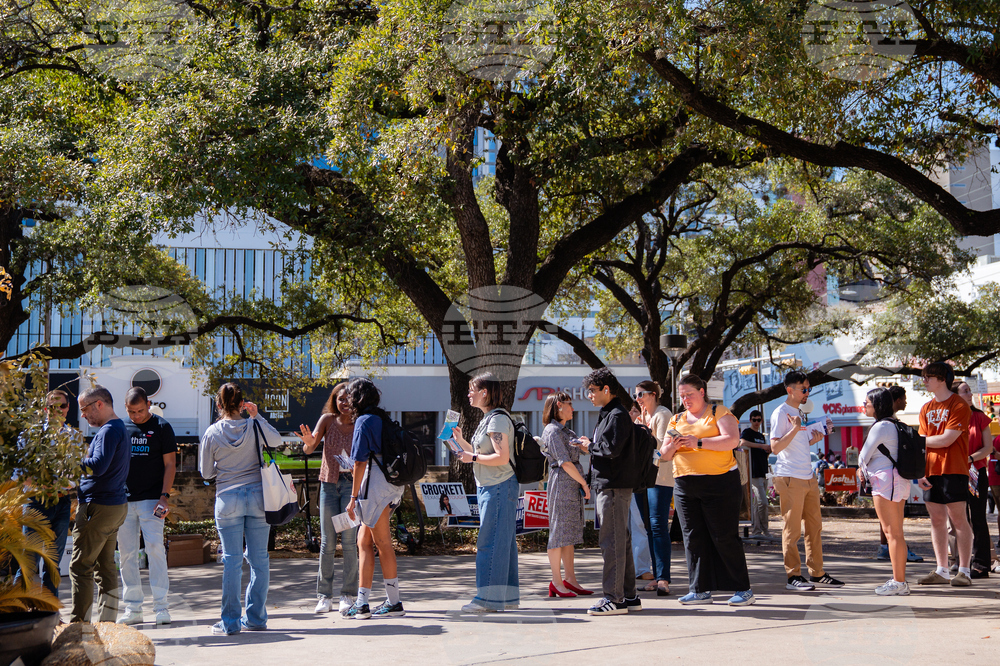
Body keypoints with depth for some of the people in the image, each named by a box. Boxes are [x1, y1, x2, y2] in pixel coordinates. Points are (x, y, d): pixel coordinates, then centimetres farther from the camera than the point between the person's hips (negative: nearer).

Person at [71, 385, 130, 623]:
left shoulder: (109, 430, -14)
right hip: (116, 505, 10)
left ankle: (79, 624, -4)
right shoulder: (120, 428, 17)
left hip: (98, 507, -10)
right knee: (105, 566, 12)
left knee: (80, 567, -5)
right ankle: (107, 622, 14)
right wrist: (85, 456, 13)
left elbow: (98, 467, -25)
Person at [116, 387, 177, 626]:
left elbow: (170, 465, 0)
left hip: (151, 499, -4)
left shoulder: (161, 427, 1)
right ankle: (133, 608, 10)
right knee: (126, 553, 3)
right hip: (123, 500, 4)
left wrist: (164, 496, -10)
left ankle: (161, 606, -4)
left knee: (155, 548, -10)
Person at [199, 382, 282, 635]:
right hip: (258, 495, 1)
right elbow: (277, 441, 19)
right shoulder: (255, 427, -2)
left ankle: (230, 622, 5)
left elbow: (206, 472, 5)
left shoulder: (212, 433, -4)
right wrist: (258, 417, 17)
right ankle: (256, 617, 13)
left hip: (227, 498, -1)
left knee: (232, 560, 3)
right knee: (259, 559, 8)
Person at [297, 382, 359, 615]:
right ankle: (324, 596, 9)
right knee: (327, 542, 2)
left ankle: (348, 595, 3)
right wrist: (309, 442, -33)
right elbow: (308, 449, -10)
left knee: (349, 540, -6)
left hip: (351, 484, -1)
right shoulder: (327, 419, -3)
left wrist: (358, 468, -27)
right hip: (329, 483, 2)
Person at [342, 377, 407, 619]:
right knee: (363, 541, 12)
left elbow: (360, 463, -14)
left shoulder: (364, 421, -11)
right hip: (392, 483, 9)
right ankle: (361, 603, 13)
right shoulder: (382, 418, 15)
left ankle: (394, 603, 4)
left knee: (383, 543, -2)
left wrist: (353, 497, -11)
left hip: (375, 484, -9)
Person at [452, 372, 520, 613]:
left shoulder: (498, 419, -14)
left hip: (499, 486, -10)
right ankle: (508, 597, 16)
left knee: (491, 542, -8)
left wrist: (472, 457, -14)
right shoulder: (488, 419, 17)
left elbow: (502, 458, -22)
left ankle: (489, 599, -5)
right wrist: (461, 441, 14)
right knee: (502, 543, 11)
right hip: (490, 487, 10)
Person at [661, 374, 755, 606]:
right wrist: (672, 446, -8)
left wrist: (699, 442, -20)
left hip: (719, 483, -5)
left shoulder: (719, 413, 2)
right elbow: (665, 454, 15)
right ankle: (700, 590, 10)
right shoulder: (677, 420, 17)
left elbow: (732, 440, -14)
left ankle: (743, 589, 3)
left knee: (725, 537, -5)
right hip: (685, 485, 5)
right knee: (693, 537, 3)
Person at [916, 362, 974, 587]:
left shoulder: (959, 406, -6)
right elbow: (923, 445, 12)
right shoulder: (926, 409, 14)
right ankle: (941, 571, 11)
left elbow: (946, 440, -14)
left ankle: (964, 571, 1)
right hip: (931, 472, 6)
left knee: (958, 518, -4)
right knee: (936, 520, 6)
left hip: (953, 470, -6)